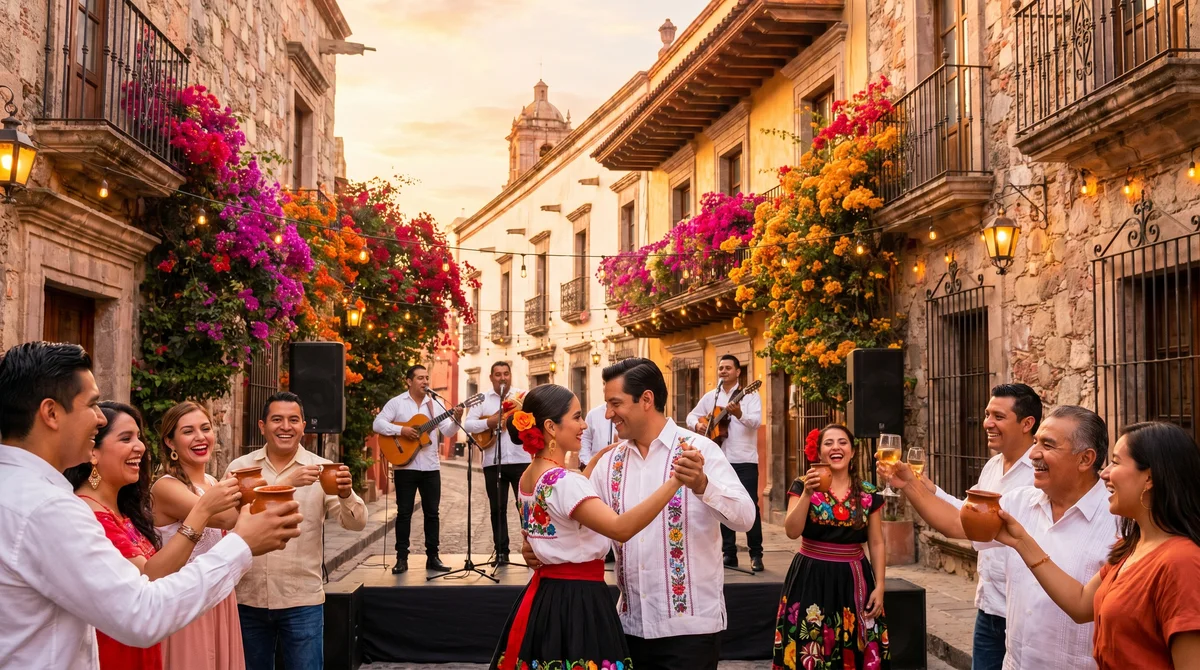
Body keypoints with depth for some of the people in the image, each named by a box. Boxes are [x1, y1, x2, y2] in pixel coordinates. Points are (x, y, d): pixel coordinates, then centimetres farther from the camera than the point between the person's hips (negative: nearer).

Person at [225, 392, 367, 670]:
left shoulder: (322, 470, -2)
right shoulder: (240, 468, 1)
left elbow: (356, 523, -10)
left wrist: (346, 494, -32)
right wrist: (286, 483, -27)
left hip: (302, 600, -1)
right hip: (248, 598, 2)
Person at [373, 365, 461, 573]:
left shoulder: (435, 405, 9)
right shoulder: (397, 402, -1)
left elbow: (448, 432, 3)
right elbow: (377, 424, -8)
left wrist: (456, 420, -17)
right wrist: (401, 430, -19)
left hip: (430, 466, 3)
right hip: (405, 465, -3)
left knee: (432, 512, 5)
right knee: (404, 512, 0)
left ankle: (432, 557, 11)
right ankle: (401, 558, 6)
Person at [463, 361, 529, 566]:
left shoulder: (522, 396, 6)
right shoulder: (482, 399, 8)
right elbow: (467, 424, 1)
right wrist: (488, 422, -15)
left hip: (520, 460, -1)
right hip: (493, 462, 1)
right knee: (497, 508, 6)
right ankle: (501, 552, 13)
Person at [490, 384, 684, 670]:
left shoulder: (528, 478, 8)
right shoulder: (564, 482, -22)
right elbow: (621, 528, -33)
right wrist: (676, 480, -36)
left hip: (544, 597, 10)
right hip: (576, 602, -10)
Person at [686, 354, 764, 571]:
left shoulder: (749, 395, -2)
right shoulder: (711, 397, 12)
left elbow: (756, 421, -16)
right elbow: (692, 415, 19)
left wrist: (739, 414, -35)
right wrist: (697, 424, -4)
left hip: (744, 459, -4)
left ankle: (756, 555, 0)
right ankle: (729, 553, 15)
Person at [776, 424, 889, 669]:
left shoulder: (868, 495, 3)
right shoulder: (803, 486, -2)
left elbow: (877, 544, 7)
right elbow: (792, 531, -13)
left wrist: (879, 586, 0)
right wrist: (807, 494, -23)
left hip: (853, 581, 2)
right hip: (811, 580, -2)